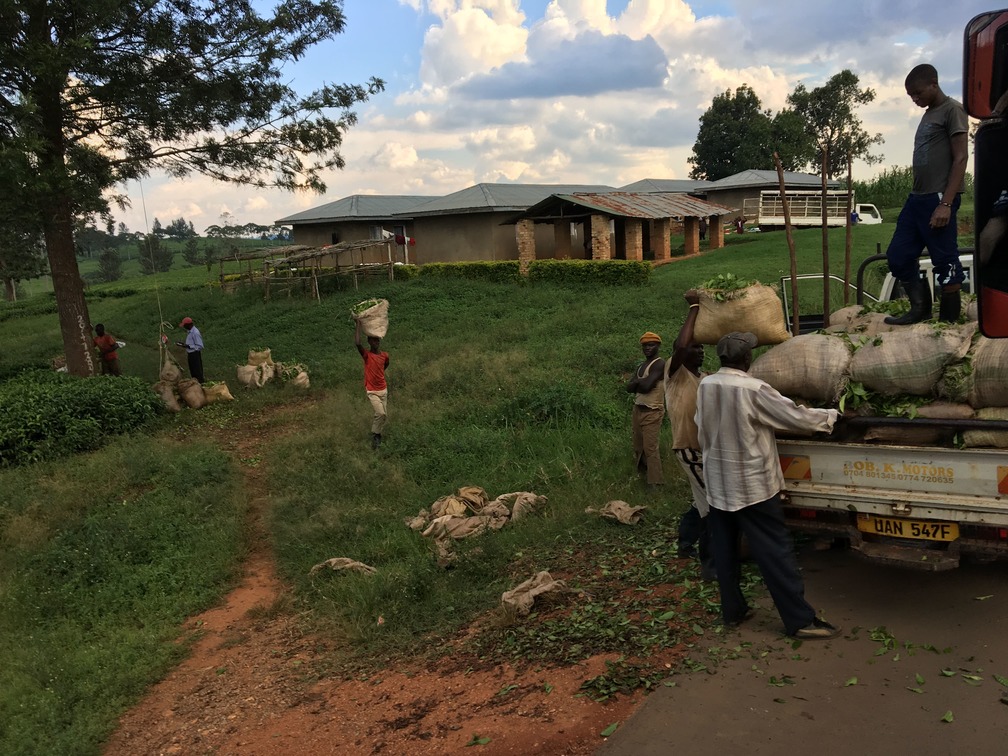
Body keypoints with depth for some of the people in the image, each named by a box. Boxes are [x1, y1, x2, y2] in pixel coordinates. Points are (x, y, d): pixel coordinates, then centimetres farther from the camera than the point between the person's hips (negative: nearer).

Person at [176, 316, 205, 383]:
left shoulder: (195, 333, -22)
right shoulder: (189, 331, 7)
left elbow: (200, 346, -22)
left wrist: (188, 346, -23)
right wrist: (183, 343, 4)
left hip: (195, 354, -10)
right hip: (190, 354, 10)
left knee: (197, 373, -1)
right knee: (192, 372, 18)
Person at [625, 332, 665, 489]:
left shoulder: (659, 364, -12)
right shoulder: (641, 366, 15)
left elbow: (646, 386, -22)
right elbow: (629, 387, 6)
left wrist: (638, 382, -1)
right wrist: (641, 382, -13)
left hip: (652, 412, -8)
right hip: (638, 409, 9)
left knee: (650, 447, -11)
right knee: (638, 446, 14)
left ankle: (654, 482, -9)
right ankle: (641, 474, 27)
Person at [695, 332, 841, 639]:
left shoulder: (705, 386, -2)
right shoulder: (753, 390, -20)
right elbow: (796, 418, -12)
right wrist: (831, 415, 5)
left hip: (717, 483, 7)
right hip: (751, 485, -6)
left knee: (724, 548, 14)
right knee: (776, 551, 0)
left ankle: (732, 610, 24)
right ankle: (800, 620, 6)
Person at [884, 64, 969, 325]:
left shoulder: (952, 110, -4)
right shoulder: (928, 114, 22)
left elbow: (960, 158, -11)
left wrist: (946, 203, -18)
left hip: (938, 199, -9)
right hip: (917, 198, 9)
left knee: (945, 261, -4)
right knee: (897, 255, 6)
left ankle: (948, 321, 2)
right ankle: (920, 309, 17)